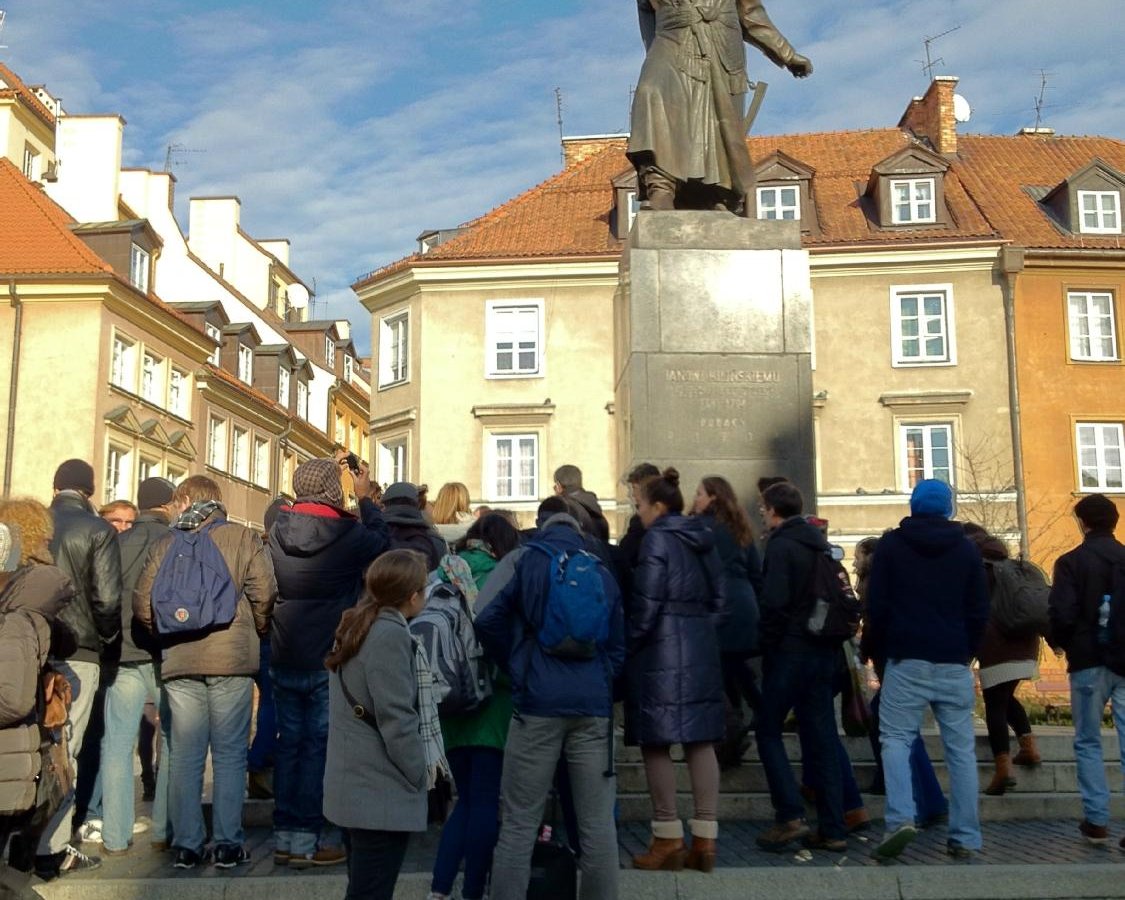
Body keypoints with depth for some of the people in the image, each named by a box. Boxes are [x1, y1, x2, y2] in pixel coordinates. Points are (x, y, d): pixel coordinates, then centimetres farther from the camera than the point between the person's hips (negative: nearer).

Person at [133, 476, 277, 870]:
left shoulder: (166, 544, 5)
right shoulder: (244, 539, 0)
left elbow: (142, 602, 3)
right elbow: (265, 594, -7)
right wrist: (257, 632, 11)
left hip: (179, 661, 2)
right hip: (232, 659, -2)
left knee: (185, 755, 8)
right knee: (229, 753, 5)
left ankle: (186, 844, 11)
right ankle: (228, 844, 5)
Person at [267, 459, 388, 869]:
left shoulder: (279, 530, -3)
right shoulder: (349, 535, -16)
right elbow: (381, 540, 5)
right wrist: (365, 496, 14)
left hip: (284, 657, 5)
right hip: (329, 660, -5)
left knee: (289, 742, 13)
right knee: (319, 746, 4)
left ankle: (284, 835, 19)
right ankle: (308, 839, 9)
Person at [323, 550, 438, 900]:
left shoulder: (356, 627, 11)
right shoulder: (391, 636, -17)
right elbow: (396, 718, -20)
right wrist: (421, 772, -7)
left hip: (353, 786, 10)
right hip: (382, 792, -10)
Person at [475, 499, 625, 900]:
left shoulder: (525, 560, 6)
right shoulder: (602, 573, 17)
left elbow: (487, 618, -6)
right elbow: (617, 646, 17)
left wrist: (514, 668, 7)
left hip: (539, 702, -3)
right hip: (594, 706, 3)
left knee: (519, 823, 2)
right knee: (598, 823, 6)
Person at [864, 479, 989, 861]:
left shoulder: (891, 544, 3)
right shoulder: (967, 549, 9)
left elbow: (876, 607, 0)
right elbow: (979, 611, 8)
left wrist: (879, 652, 11)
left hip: (906, 660, -2)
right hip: (954, 664, 2)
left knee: (895, 739, 0)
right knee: (961, 747, 5)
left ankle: (901, 819, -19)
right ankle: (965, 837, 4)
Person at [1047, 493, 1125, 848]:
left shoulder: (1071, 562, -7)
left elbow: (1061, 615, -13)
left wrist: (1060, 643, 6)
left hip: (1089, 661, -3)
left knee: (1088, 742, 10)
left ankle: (1096, 820, 7)